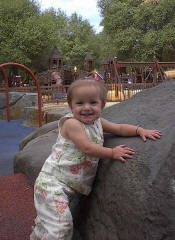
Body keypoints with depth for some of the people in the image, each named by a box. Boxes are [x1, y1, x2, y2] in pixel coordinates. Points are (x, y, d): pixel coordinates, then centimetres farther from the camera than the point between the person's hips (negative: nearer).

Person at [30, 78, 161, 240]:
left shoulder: (97, 122, 7)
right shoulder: (72, 123, -18)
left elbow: (119, 128, 17)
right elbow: (87, 148, -25)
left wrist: (140, 130, 5)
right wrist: (112, 153, -19)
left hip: (71, 186, 8)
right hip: (52, 182, -8)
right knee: (60, 224, -15)